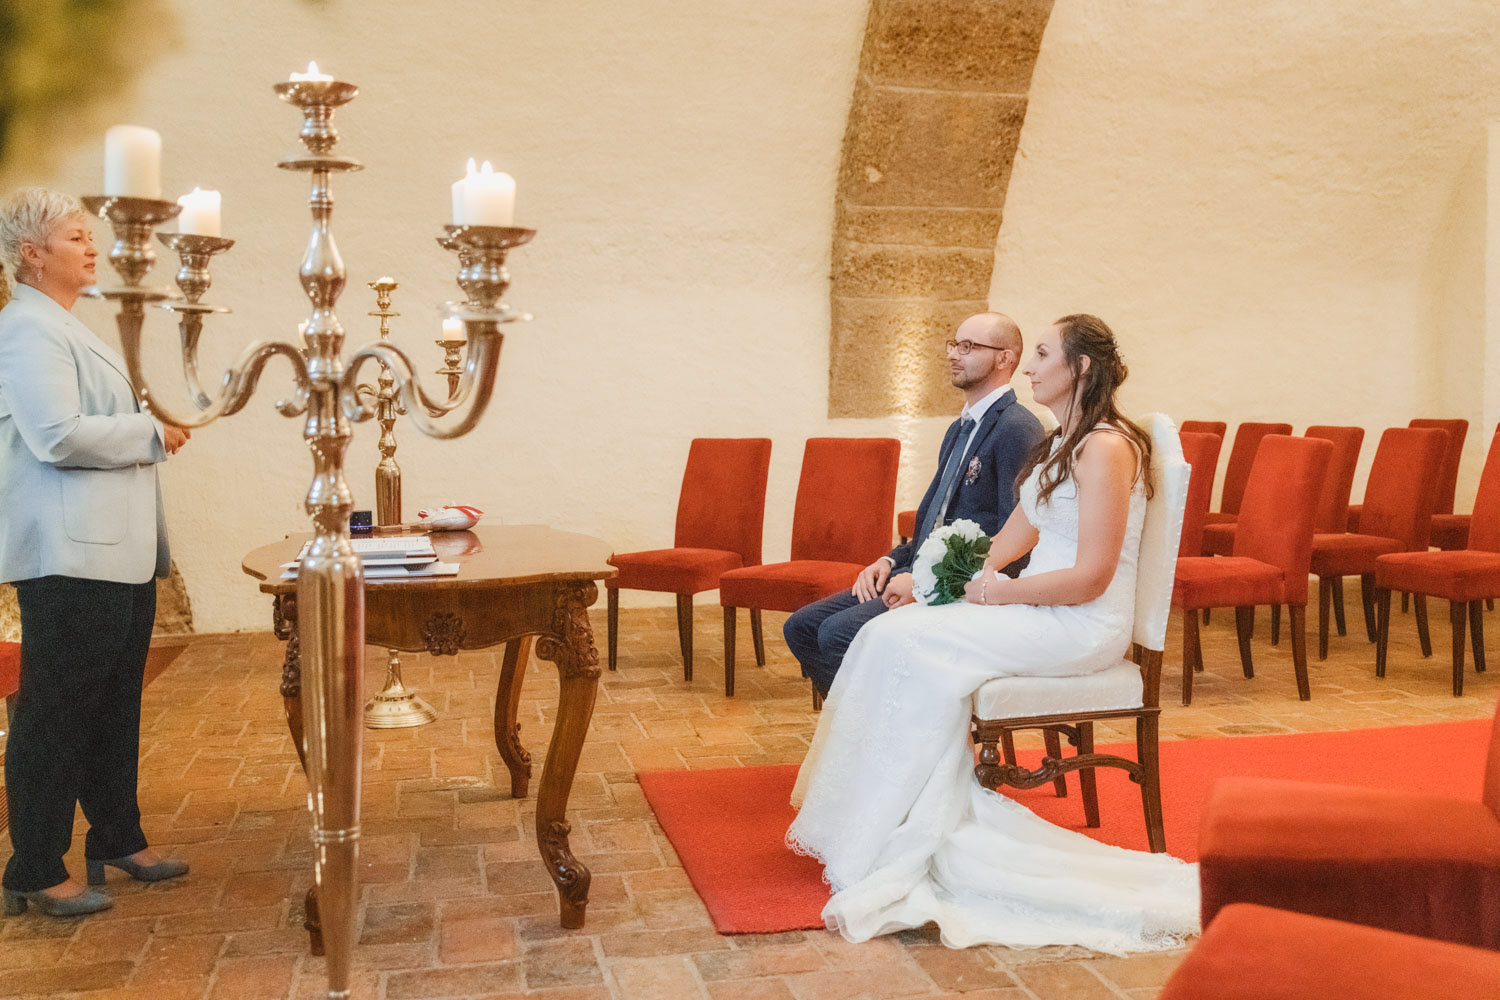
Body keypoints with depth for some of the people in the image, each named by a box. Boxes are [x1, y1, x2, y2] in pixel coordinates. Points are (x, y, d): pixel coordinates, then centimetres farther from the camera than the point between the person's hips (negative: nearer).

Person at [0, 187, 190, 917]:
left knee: (115, 707, 16)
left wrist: (151, 433, 16)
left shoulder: (64, 328, 21)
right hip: (70, 556, -10)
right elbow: (59, 435, -23)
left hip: (118, 551, 10)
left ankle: (118, 840, 28)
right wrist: (152, 436, -13)